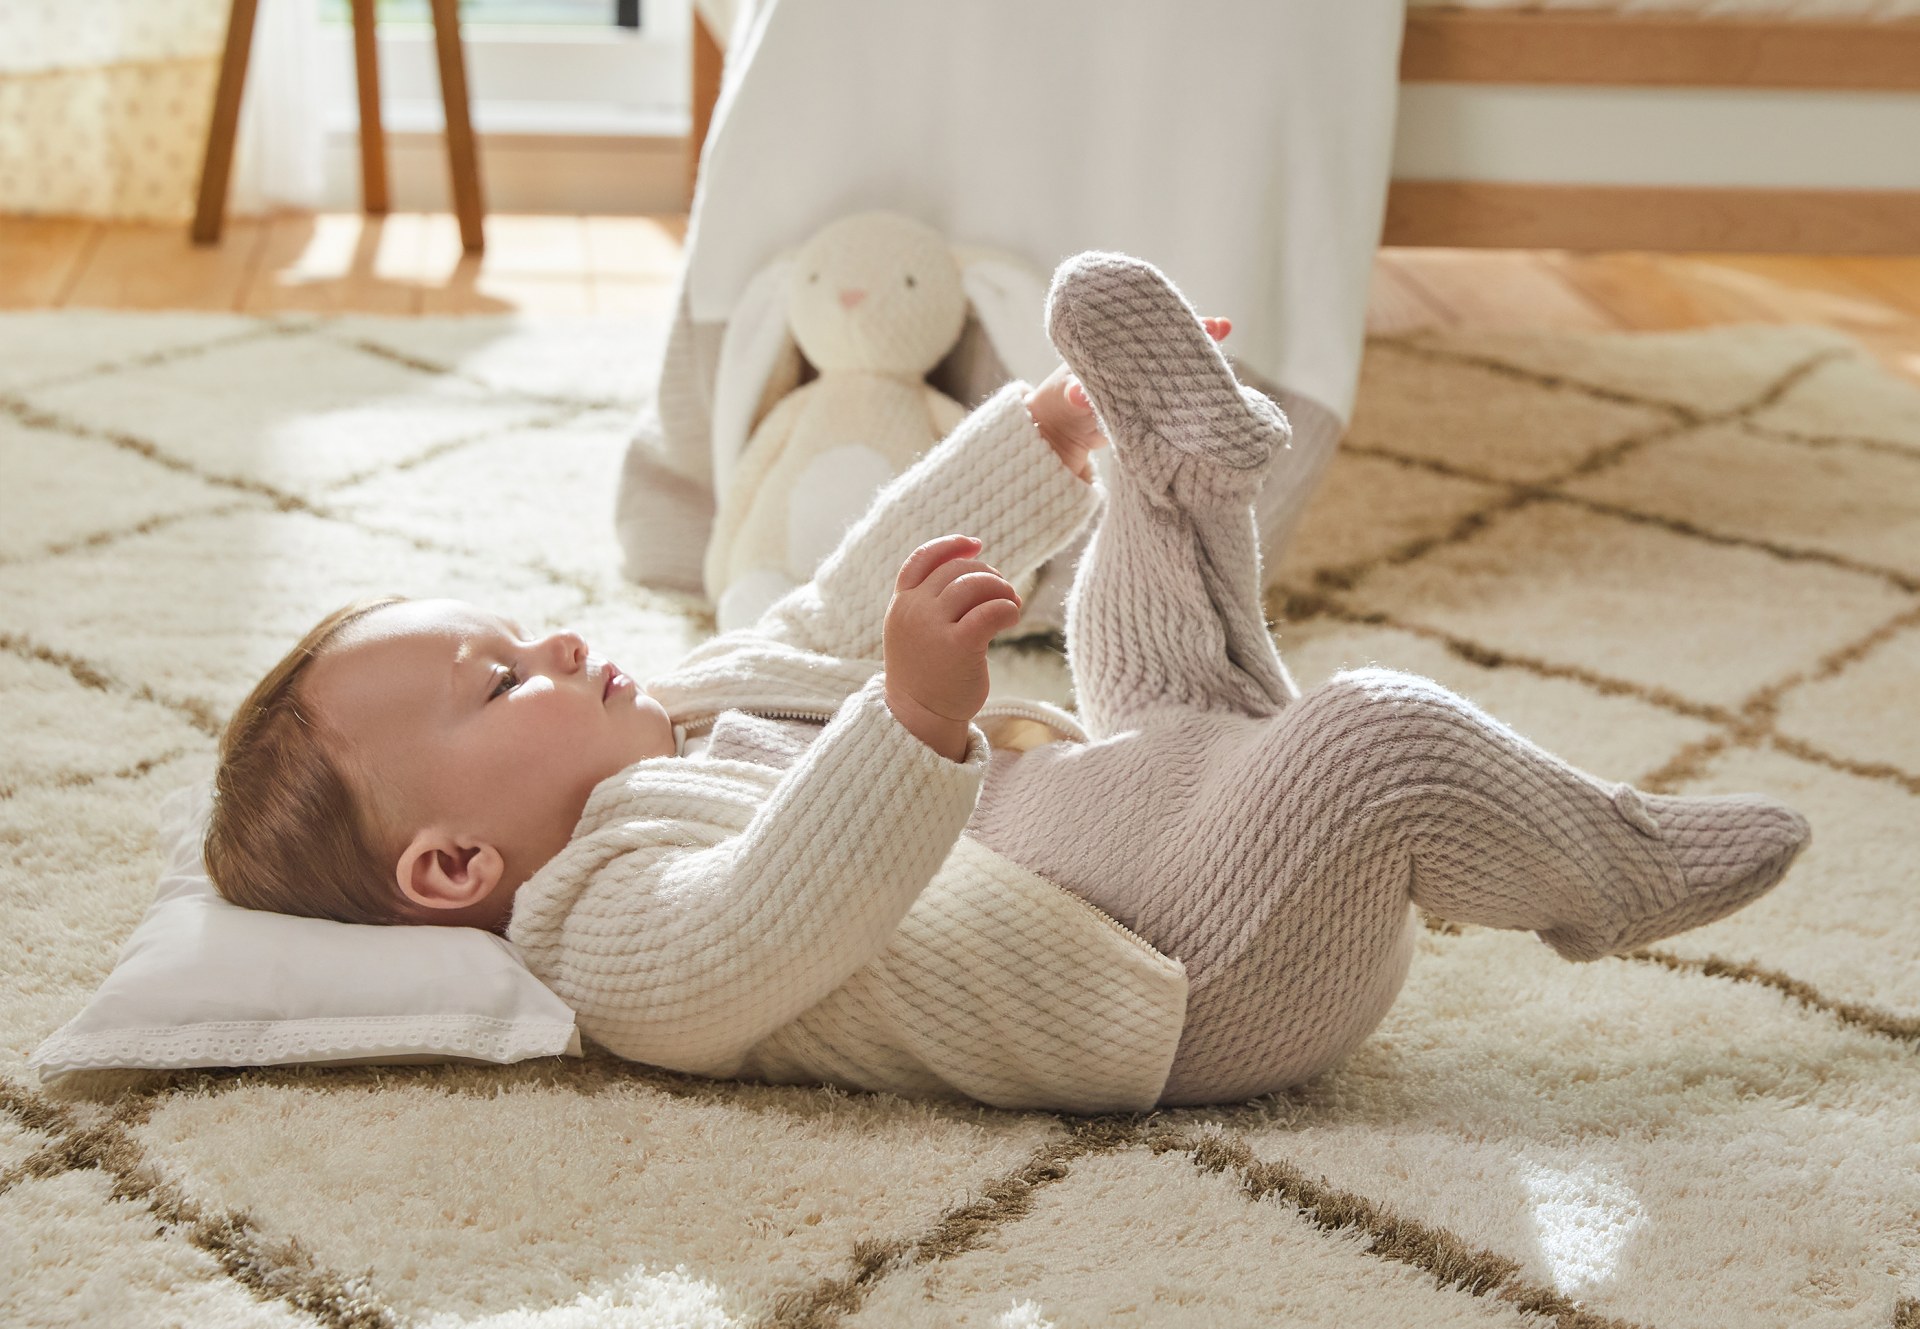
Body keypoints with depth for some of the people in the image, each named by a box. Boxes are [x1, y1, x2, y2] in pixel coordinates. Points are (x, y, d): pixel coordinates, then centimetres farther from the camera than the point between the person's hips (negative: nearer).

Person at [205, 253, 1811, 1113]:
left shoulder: (691, 709, 16)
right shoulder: (618, 922, -14)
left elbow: (848, 600, 25)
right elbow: (776, 919, -35)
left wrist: (1046, 436, 26)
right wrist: (916, 716, -52)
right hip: (1198, 987, -10)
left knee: (1142, 625, 28)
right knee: (1378, 736, -32)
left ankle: (1179, 457, -3)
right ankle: (1619, 872, -5)